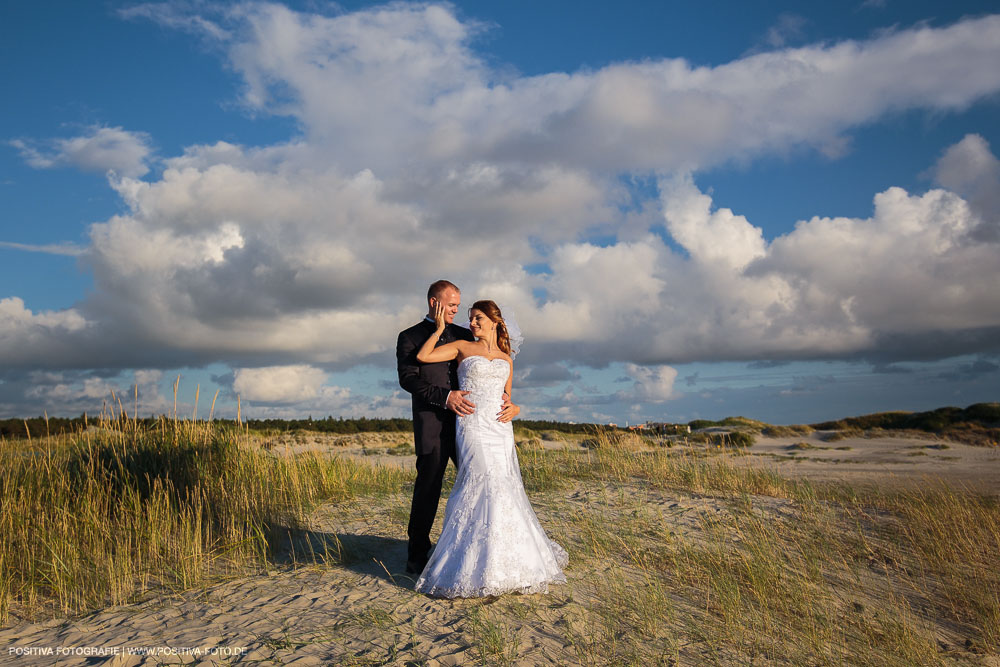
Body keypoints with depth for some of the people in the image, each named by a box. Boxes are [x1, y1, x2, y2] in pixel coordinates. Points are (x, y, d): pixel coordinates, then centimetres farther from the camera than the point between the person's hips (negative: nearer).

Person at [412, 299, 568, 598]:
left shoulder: (506, 358, 18)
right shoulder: (463, 347, 8)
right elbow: (422, 356, -2)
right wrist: (440, 328, 2)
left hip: (500, 427, 4)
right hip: (472, 425, -4)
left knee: (504, 488, 1)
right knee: (486, 484, -15)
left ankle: (510, 561, 13)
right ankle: (484, 566, -8)